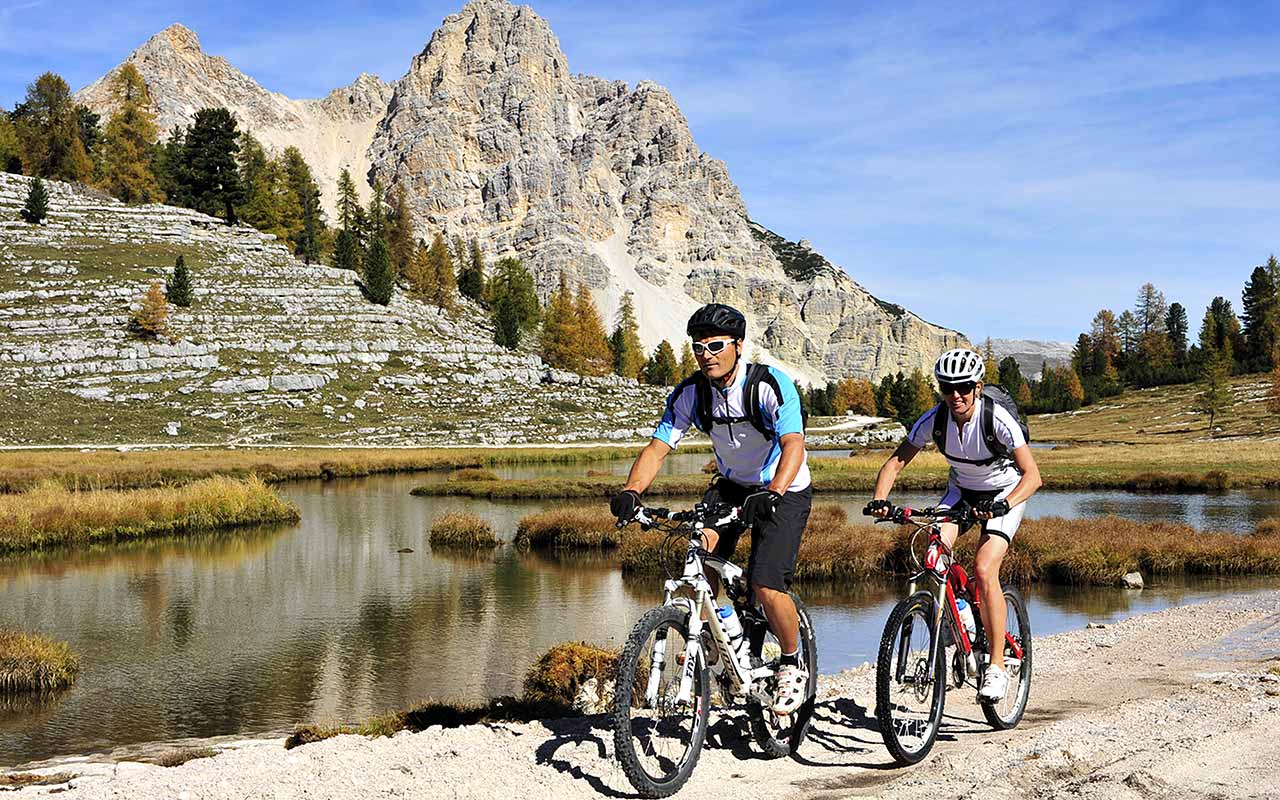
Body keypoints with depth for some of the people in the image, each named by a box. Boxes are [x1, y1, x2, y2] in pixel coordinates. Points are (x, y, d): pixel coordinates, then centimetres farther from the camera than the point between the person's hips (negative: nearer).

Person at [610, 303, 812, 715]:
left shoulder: (771, 385, -25)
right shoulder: (690, 393, -11)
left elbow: (793, 444, -37)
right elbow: (657, 447, -15)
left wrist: (771, 494, -55)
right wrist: (631, 491, -34)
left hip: (784, 491, -5)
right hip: (731, 485, 5)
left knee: (766, 585, -19)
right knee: (701, 546, -23)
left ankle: (793, 663, 7)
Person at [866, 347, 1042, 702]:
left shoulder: (998, 419, -29)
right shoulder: (934, 419, -19)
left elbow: (1032, 475, -33)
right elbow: (896, 462, -16)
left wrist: (1002, 506, -50)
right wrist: (879, 500, -34)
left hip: (1005, 494, -4)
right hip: (961, 490, 4)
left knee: (984, 570, -23)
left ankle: (997, 665, -13)